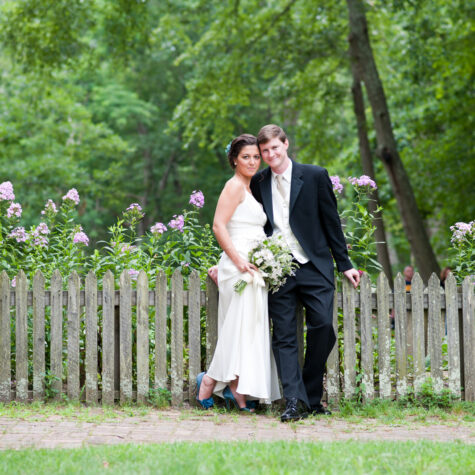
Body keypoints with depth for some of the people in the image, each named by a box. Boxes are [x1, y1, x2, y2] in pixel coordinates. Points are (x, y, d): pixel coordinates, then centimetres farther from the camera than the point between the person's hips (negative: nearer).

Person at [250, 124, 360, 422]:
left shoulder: (315, 176, 0)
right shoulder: (258, 183, 8)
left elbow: (331, 222, 4)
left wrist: (345, 264, 4)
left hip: (314, 267, -2)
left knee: (323, 326, -10)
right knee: (284, 337, -4)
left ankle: (312, 398, 6)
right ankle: (294, 401, -6)